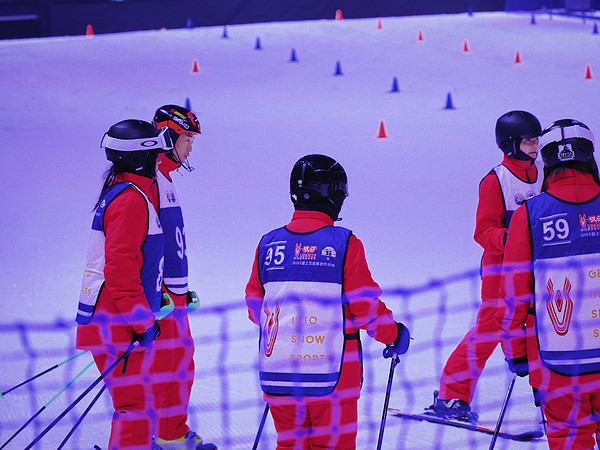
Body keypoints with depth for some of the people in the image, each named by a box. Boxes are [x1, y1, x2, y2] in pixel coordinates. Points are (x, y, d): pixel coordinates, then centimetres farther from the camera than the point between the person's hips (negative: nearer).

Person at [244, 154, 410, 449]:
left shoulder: (269, 244, 3)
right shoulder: (344, 244, -9)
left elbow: (255, 305, 11)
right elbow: (366, 305, -8)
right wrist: (394, 335, 10)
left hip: (277, 377, 4)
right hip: (330, 376, -4)